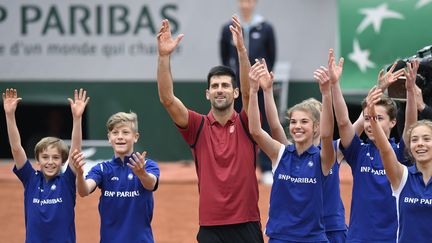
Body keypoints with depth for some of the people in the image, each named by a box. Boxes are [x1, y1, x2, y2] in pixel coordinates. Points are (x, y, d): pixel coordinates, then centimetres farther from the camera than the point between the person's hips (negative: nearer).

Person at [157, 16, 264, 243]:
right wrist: (164, 55, -19)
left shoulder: (245, 124, 2)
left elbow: (249, 92, -15)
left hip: (246, 225, -1)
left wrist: (241, 50, -28)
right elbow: (167, 98, -7)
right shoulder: (199, 127, 4)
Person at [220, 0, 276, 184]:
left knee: (263, 127, 0)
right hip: (237, 87, 1)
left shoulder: (266, 29, -1)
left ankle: (267, 171, 4)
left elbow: (272, 56, 6)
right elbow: (225, 56, 11)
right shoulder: (228, 29, 3)